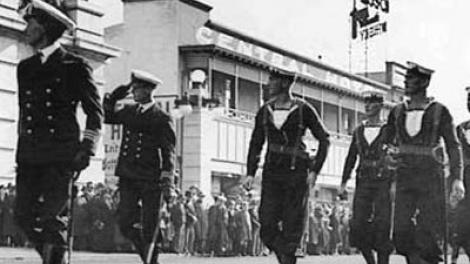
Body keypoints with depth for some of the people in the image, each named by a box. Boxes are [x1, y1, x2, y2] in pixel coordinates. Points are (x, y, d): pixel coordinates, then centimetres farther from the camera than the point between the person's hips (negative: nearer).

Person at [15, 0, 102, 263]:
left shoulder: (75, 66, 0)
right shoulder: (25, 68, 16)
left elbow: (95, 112, 2)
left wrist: (87, 149, -7)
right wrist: (22, 151, 16)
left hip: (61, 156, -5)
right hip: (30, 155, 5)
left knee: (54, 218, -8)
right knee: (24, 216, 2)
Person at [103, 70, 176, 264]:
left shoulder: (162, 119, -3)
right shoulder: (129, 111, 14)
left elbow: (168, 149, -9)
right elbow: (107, 117, 21)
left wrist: (167, 175, -22)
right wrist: (114, 96, 9)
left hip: (150, 179, -5)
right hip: (128, 176, 5)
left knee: (149, 228, -2)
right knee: (125, 223, 1)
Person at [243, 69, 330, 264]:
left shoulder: (303, 110, -4)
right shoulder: (265, 111, 8)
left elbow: (324, 140, 1)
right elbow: (256, 144, 13)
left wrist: (315, 170, -7)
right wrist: (250, 173, 4)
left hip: (297, 173, -3)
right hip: (272, 173, 3)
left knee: (292, 227, -2)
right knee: (267, 223, -5)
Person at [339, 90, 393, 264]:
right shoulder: (358, 131, 14)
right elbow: (351, 158, 18)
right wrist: (344, 182, 12)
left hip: (383, 184, -4)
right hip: (363, 183, 4)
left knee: (382, 227, -8)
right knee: (358, 226, -3)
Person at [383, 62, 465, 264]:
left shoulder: (439, 112, -1)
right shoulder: (397, 112, 9)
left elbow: (453, 146, 0)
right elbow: (387, 142, 18)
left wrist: (457, 178, -9)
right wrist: (388, 157, -5)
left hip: (431, 179, -3)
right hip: (404, 177, 3)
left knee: (429, 232, -5)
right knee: (401, 231, -4)